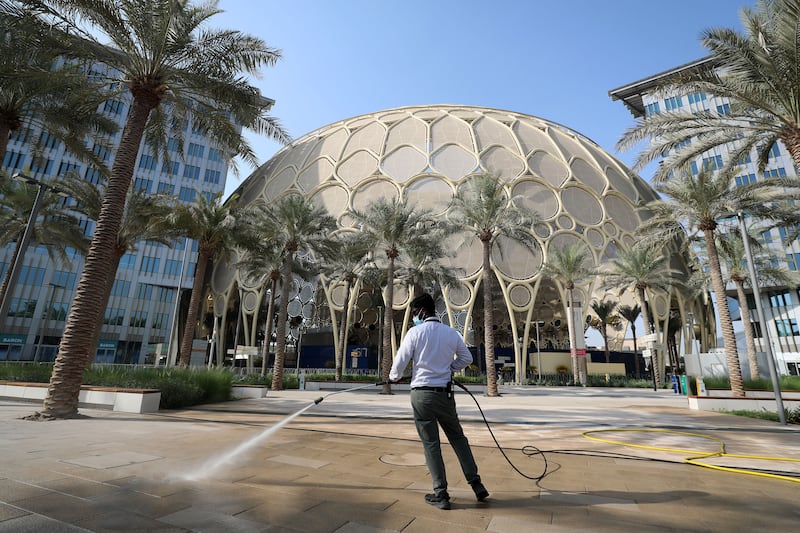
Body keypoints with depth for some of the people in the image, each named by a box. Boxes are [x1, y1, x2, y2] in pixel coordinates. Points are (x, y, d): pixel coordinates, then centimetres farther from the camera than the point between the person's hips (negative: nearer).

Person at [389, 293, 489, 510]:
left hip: (422, 393, -3)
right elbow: (467, 358, 10)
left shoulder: (415, 332, -10)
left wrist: (394, 377, 12)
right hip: (444, 393, 3)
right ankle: (476, 483, 20)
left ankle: (441, 494, 14)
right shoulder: (451, 333, 1)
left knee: (431, 443, 7)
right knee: (458, 437, 19)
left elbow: (401, 360, -8)